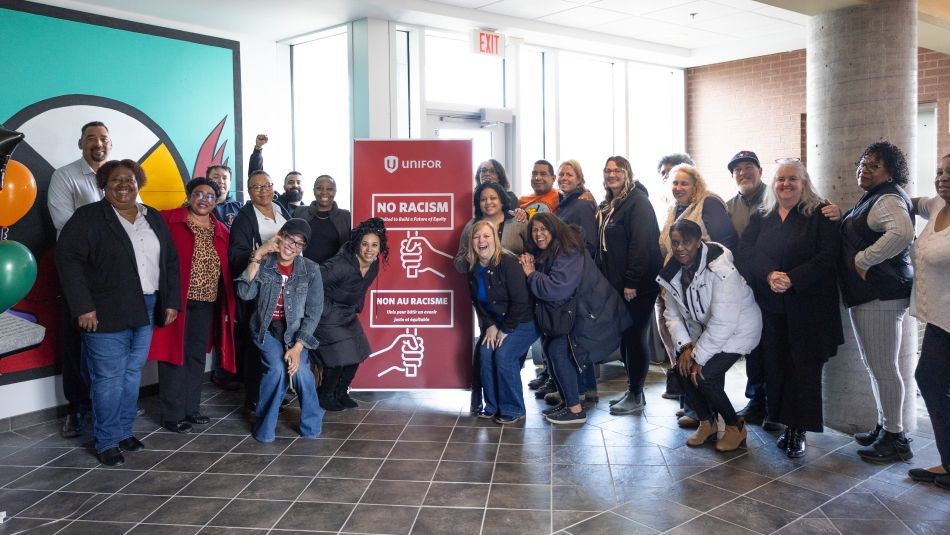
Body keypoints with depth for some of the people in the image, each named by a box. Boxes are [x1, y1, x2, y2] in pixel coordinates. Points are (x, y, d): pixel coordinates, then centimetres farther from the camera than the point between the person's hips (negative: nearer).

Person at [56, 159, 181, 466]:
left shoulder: (153, 219, 12)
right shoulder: (88, 217, -5)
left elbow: (170, 262, 14)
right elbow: (68, 259, -12)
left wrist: (171, 302, 7)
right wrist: (83, 306, -18)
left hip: (146, 310, 5)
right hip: (106, 312, -5)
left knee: (133, 373, 12)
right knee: (109, 377, -1)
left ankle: (125, 431, 25)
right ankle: (107, 441, 10)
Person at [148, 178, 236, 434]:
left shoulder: (221, 230, 10)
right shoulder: (168, 221, -7)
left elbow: (227, 268, 12)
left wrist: (228, 304, 7)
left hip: (207, 304, 6)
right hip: (176, 301, -5)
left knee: (197, 357, 14)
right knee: (174, 356, 1)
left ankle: (191, 408, 27)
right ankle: (172, 415, 11)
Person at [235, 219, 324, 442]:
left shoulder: (311, 270, -9)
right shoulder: (263, 264, -8)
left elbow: (314, 313, -9)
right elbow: (245, 294, -24)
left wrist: (297, 347, -17)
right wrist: (257, 256, -26)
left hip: (295, 329, 0)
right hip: (267, 328, 0)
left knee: (301, 369, -23)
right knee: (277, 368, -24)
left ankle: (311, 424, 3)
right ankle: (265, 428, -2)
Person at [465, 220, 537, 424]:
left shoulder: (508, 262, -22)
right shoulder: (473, 268, -1)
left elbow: (520, 300, -23)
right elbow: (477, 301, 6)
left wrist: (506, 330, -18)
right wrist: (490, 326, -7)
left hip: (523, 321, -6)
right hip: (495, 322, 6)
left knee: (504, 354, -23)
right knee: (485, 352, -14)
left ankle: (513, 410, -5)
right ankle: (492, 406, 4)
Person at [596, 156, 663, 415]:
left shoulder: (638, 202, -10)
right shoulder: (607, 206, 16)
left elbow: (641, 244, -19)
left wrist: (632, 282, -23)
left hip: (638, 286, -8)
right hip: (616, 284, 9)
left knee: (635, 336, -2)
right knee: (624, 336, 13)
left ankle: (636, 396, 7)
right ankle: (632, 390, 23)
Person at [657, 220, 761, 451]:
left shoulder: (721, 270, -31)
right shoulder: (673, 271, -8)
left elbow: (723, 323, -31)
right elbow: (672, 314, -1)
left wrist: (698, 356, -24)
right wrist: (685, 347, -15)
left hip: (738, 327, -7)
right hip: (704, 327, 7)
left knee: (704, 375, -20)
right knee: (682, 367, -8)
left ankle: (736, 427, 6)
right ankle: (707, 422, 16)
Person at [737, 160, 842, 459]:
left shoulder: (819, 215, 1)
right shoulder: (761, 218, 12)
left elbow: (827, 255, -11)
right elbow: (746, 251, -1)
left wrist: (792, 279, -21)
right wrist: (769, 274, -19)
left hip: (808, 305, -3)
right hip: (770, 306, 4)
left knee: (805, 366, -1)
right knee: (776, 365, 4)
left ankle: (799, 430, 8)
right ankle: (787, 425, 14)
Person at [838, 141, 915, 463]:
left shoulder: (887, 199, -13)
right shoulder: (873, 198, 19)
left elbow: (902, 232, -33)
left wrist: (863, 259, -24)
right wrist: (839, 217, 9)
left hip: (881, 295, -11)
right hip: (868, 293, 11)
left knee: (883, 368, -4)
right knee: (876, 366, 18)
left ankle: (895, 438, 6)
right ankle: (885, 427, 29)